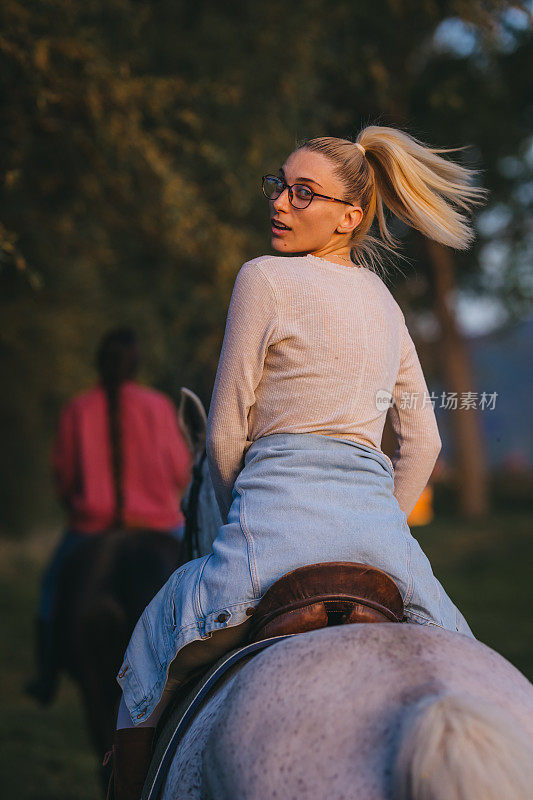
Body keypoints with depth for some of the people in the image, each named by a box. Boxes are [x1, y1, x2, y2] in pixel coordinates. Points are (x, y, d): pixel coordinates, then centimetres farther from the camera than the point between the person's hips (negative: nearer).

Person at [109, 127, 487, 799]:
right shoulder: (384, 301, 17)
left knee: (146, 667, 15)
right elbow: (422, 441, 20)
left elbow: (225, 429, 0)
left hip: (283, 509, -5)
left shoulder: (265, 277, -2)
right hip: (381, 521, 6)